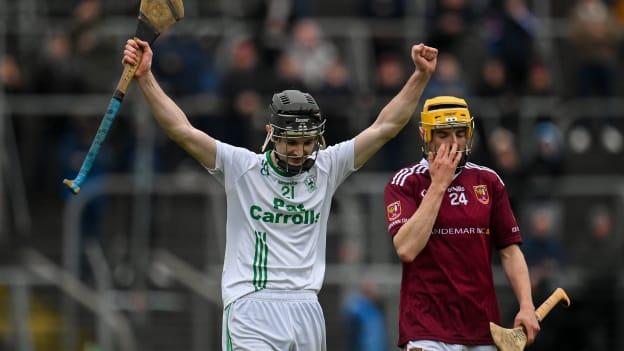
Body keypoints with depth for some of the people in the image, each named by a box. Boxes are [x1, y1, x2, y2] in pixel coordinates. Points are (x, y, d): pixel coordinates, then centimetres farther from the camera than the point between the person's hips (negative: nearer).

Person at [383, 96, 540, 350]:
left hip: (484, 329, 4)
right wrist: (439, 184, -13)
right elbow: (406, 249, -16)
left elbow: (509, 250, 11)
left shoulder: (488, 181, 11)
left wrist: (527, 306, -3)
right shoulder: (404, 183, -1)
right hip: (429, 330, -4)